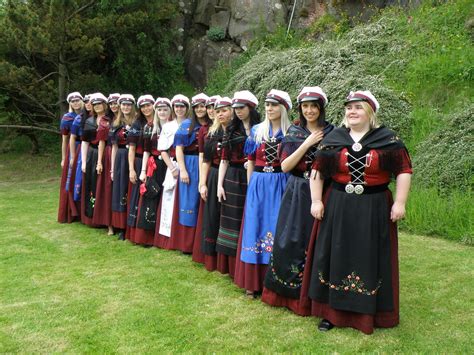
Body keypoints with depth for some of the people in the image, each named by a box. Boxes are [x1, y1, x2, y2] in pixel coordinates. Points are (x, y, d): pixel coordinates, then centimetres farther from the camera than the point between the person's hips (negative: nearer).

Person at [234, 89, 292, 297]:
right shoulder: (256, 131, 8)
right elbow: (250, 161, 10)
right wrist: (251, 187, 6)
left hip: (281, 186, -2)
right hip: (258, 185, 2)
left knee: (277, 230, -1)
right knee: (255, 228, 4)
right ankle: (253, 281, 12)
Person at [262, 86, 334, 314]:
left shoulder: (332, 133, 1)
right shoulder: (294, 133, 5)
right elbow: (285, 166, -6)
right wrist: (306, 144, -12)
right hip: (297, 194, 1)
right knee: (289, 242, 2)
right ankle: (288, 292, 19)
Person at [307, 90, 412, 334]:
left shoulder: (388, 139, -1)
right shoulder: (332, 139, 4)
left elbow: (403, 170, -2)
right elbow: (317, 171, 6)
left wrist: (400, 203, -9)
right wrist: (316, 201, -1)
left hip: (374, 210, -1)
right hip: (337, 209, 2)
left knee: (370, 260, 7)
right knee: (336, 258, 7)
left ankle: (369, 312, 23)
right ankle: (332, 311, 21)